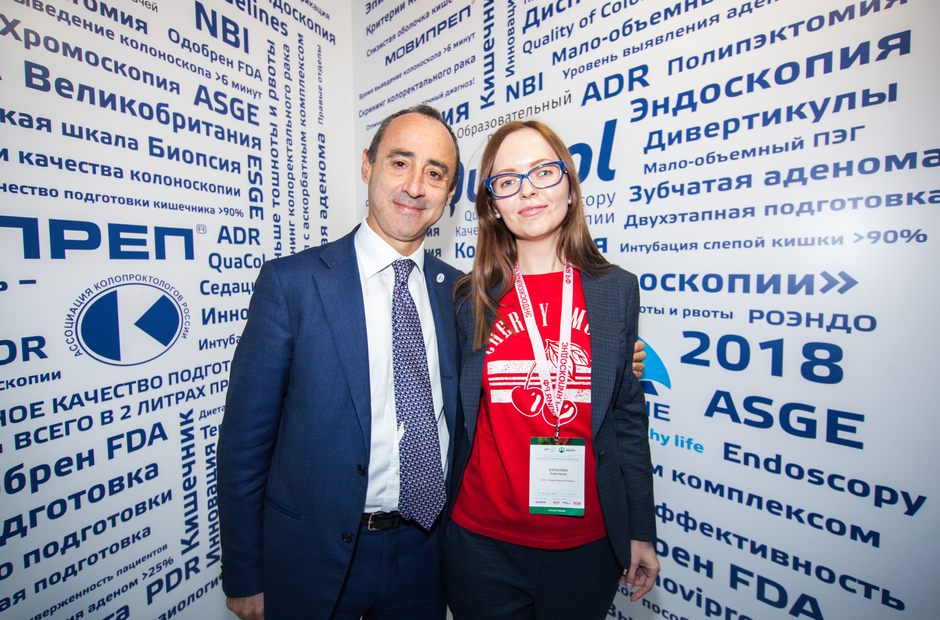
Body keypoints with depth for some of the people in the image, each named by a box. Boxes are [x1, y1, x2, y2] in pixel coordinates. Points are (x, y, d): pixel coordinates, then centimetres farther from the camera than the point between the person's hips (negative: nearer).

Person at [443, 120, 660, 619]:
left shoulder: (617, 289, -3)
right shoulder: (469, 298, -6)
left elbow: (628, 415, 1)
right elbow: (456, 417, 2)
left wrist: (641, 531, 4)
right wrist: (439, 517, 5)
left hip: (587, 545, 1)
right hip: (480, 542, 0)